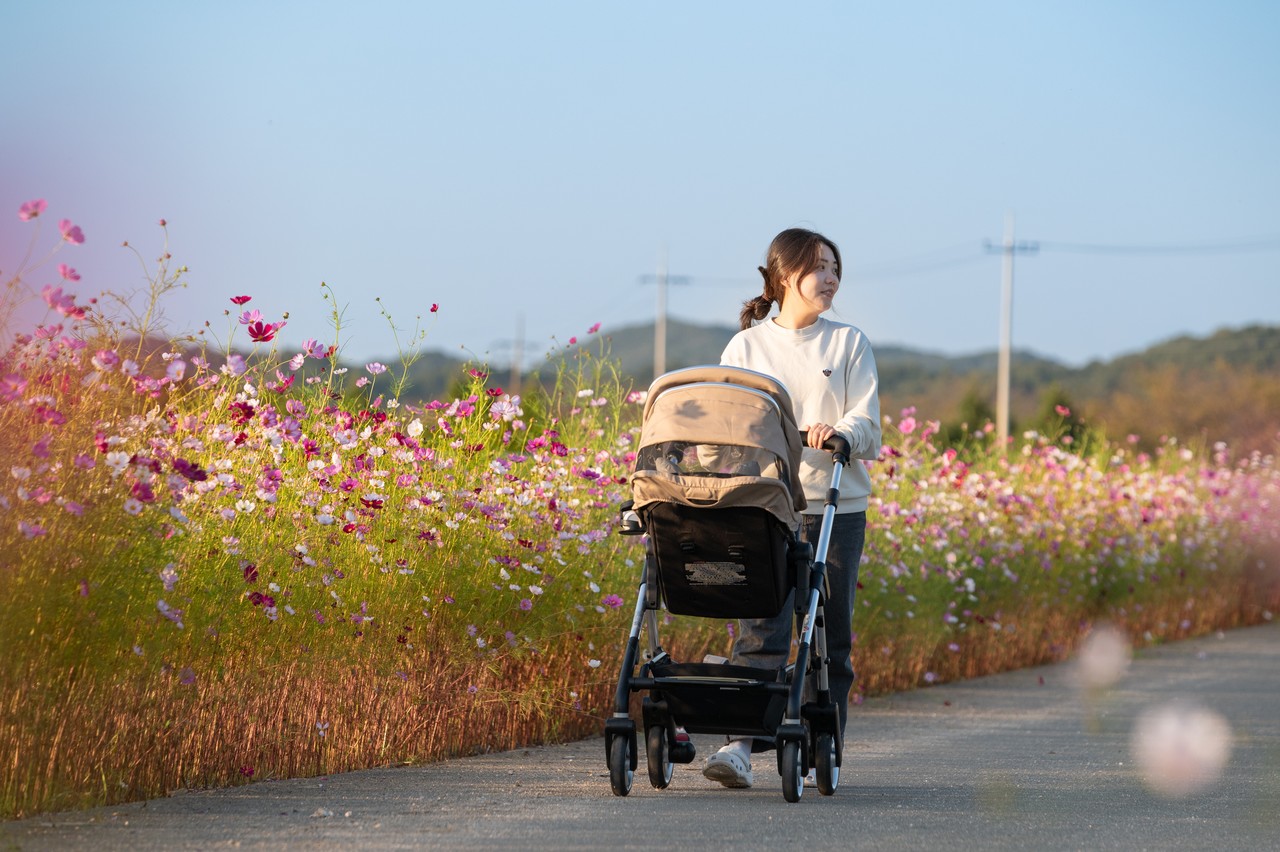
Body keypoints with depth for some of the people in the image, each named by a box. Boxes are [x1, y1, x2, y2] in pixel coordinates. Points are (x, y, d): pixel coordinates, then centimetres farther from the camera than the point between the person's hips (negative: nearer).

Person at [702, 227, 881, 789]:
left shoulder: (849, 345, 10)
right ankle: (742, 744, -19)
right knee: (760, 629, -12)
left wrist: (839, 434, -22)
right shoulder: (746, 347, 12)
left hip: (834, 507, 1)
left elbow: (868, 427, 0)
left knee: (830, 634, 2)